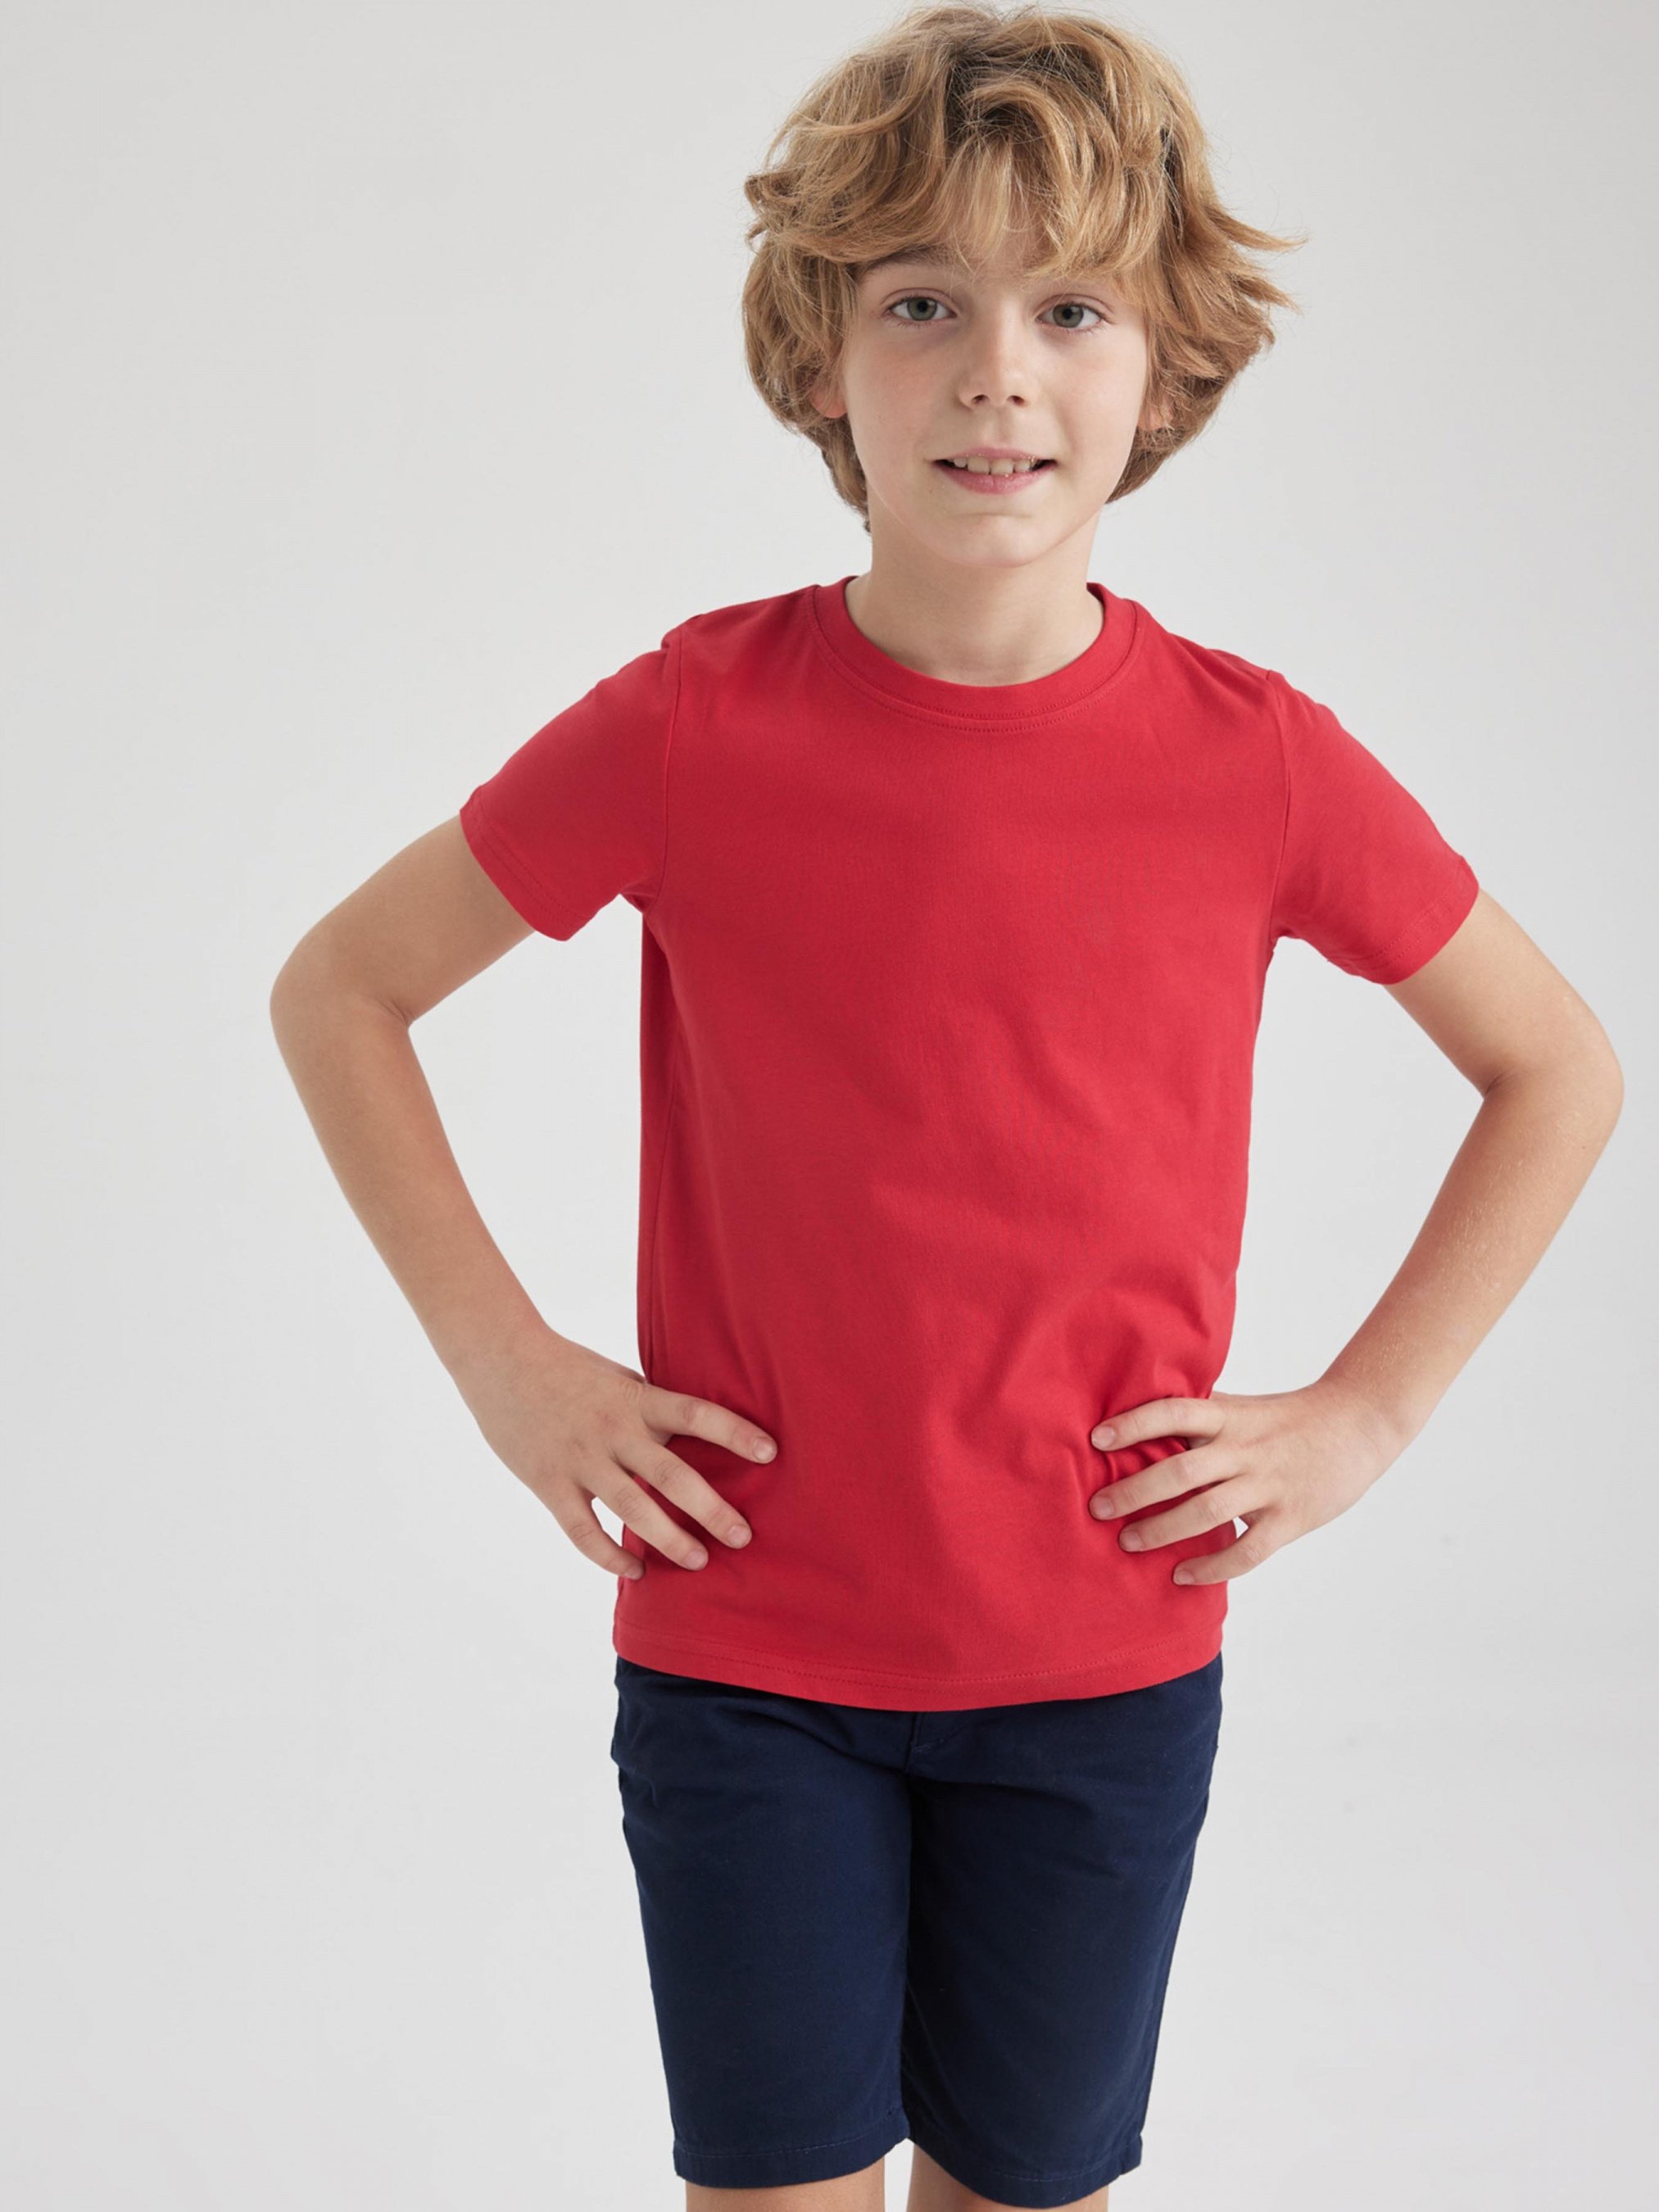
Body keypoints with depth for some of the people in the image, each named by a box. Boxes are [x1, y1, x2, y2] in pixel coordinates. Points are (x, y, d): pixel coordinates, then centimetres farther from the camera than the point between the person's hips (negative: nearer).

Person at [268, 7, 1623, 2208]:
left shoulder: (1254, 760, -8)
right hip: (741, 1657, -1)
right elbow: (337, 992, 3)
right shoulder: (689, 729, -10)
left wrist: (1361, 1414, -1)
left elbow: (1561, 1067, 6)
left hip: (1104, 1673, 1)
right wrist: (504, 1360, -4)